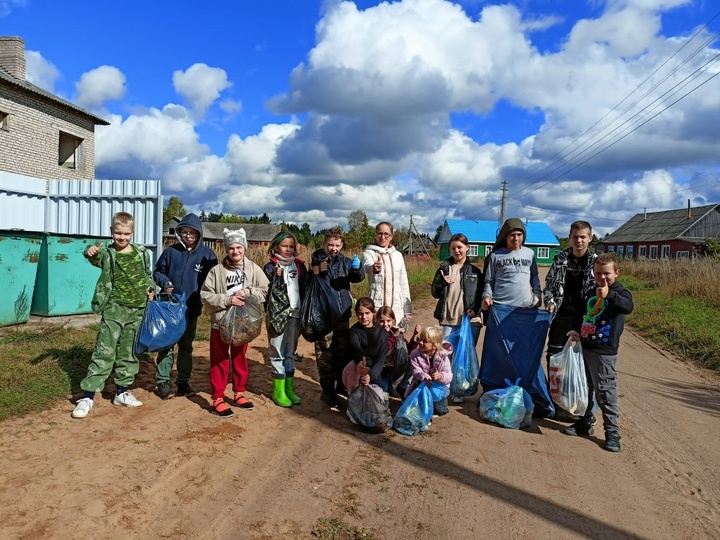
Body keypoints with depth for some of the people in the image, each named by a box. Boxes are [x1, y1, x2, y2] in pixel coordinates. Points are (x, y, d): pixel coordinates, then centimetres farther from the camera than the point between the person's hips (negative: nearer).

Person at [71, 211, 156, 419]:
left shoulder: (142, 253, 6)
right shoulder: (108, 253, -5)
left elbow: (148, 274, 20)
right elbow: (97, 258, -29)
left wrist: (151, 289, 1)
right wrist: (91, 253, -51)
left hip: (137, 310, 4)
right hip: (114, 309, -4)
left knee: (128, 352, 12)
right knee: (104, 352, -7)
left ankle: (122, 392, 25)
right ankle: (87, 396, 0)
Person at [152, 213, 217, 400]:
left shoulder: (207, 255, -4)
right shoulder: (171, 251, -2)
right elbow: (158, 271, 8)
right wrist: (164, 283, -11)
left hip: (191, 309, 0)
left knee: (186, 346, 12)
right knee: (166, 345, 5)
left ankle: (183, 382, 22)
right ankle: (162, 381, 16)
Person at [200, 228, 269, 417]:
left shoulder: (253, 269, -3)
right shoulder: (217, 270, -7)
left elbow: (266, 291, -4)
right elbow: (205, 295, -9)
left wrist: (247, 292, -18)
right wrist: (227, 300, -20)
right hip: (220, 322, -2)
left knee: (240, 359, 16)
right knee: (219, 361, 6)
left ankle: (239, 393, 31)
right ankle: (218, 398, 15)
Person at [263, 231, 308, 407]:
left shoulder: (299, 266, 8)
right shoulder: (271, 267, -2)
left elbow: (305, 289, 10)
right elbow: (267, 293, -10)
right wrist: (277, 278, -24)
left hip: (295, 315, 4)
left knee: (291, 353, 11)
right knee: (278, 353, 1)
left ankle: (289, 388, 20)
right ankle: (279, 391, 8)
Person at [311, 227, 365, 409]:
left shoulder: (345, 262, 6)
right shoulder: (315, 262, -2)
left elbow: (358, 278, -11)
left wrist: (357, 268, -30)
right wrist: (316, 273, -19)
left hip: (342, 314, 4)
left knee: (343, 352, 13)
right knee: (325, 354, -2)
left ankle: (341, 385, 28)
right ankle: (328, 390, 7)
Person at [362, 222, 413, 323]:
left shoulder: (398, 255, 10)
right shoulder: (369, 253, -1)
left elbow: (404, 283, 13)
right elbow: (367, 266, -25)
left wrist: (408, 309, 10)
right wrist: (373, 268, -49)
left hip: (397, 307, 4)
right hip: (376, 305, -3)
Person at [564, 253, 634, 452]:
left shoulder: (620, 292, -8)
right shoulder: (590, 294, 12)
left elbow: (628, 307, -30)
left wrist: (609, 294, -45)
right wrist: (576, 330, 8)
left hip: (605, 352, -7)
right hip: (585, 347, 7)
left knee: (605, 392, -4)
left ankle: (612, 433, 7)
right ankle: (585, 423, 32)